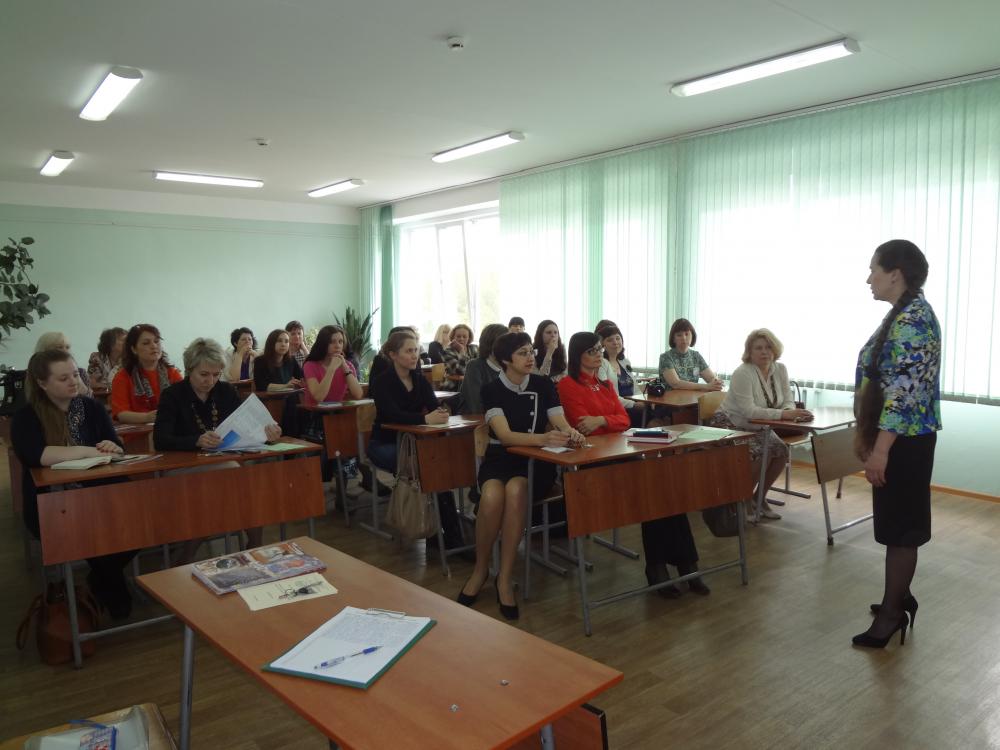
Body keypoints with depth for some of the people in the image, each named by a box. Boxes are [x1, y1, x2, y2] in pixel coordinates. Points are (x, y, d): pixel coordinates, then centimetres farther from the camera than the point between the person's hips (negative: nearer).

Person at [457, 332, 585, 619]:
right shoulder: (492, 389, -4)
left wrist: (571, 433, -30)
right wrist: (543, 438, -36)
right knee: (492, 496, -34)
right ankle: (480, 570, -7)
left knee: (515, 491, -34)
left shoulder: (543, 385, 4)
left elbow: (561, 423, -4)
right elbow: (504, 435, -19)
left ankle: (505, 578, -21)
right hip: (500, 457, 0)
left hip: (535, 460, 1)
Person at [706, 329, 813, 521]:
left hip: (757, 428, 7)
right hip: (729, 426, -7)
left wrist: (790, 411, -27)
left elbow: (788, 401, -2)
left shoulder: (780, 369, -2)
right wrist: (783, 414, -38)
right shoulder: (742, 373, -23)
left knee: (781, 451, -15)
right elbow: (748, 411, -31)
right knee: (762, 454, -26)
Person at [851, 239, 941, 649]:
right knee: (898, 522, 18)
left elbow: (904, 391, -25)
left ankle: (891, 613, 11)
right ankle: (900, 597, 31)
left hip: (904, 440, -10)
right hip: (898, 437, 10)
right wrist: (865, 434, 21)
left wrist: (880, 449, -25)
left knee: (900, 526, 0)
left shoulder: (912, 319, -20)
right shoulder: (905, 314, 12)